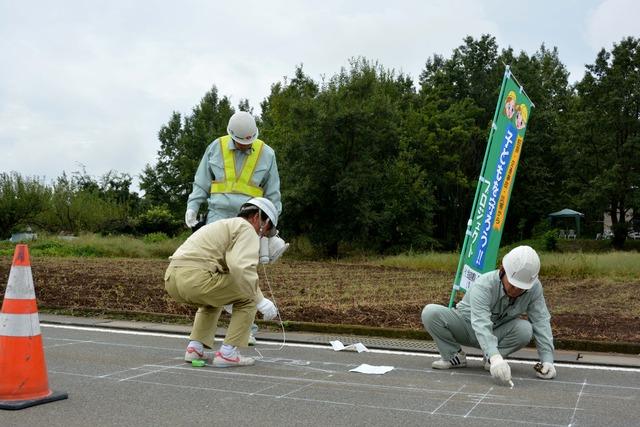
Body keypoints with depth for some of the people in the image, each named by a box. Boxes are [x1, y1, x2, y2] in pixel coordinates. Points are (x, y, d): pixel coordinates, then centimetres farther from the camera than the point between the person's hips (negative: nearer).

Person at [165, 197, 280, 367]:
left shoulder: (223, 225, 34)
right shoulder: (247, 229, 4)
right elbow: (242, 268, -15)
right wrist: (259, 301, -7)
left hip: (171, 279, 9)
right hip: (196, 278, -9)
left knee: (213, 299, 35)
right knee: (249, 296, 8)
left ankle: (195, 348, 20)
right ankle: (227, 353, 3)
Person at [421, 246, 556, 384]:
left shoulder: (534, 288, -20)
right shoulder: (483, 286, -34)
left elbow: (541, 321, -19)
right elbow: (481, 324, -46)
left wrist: (547, 359, -30)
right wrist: (494, 356, -61)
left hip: (498, 333, 3)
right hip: (466, 325, -2)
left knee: (525, 329, -31)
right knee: (430, 312, -30)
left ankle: (490, 361, -5)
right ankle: (454, 356, -6)